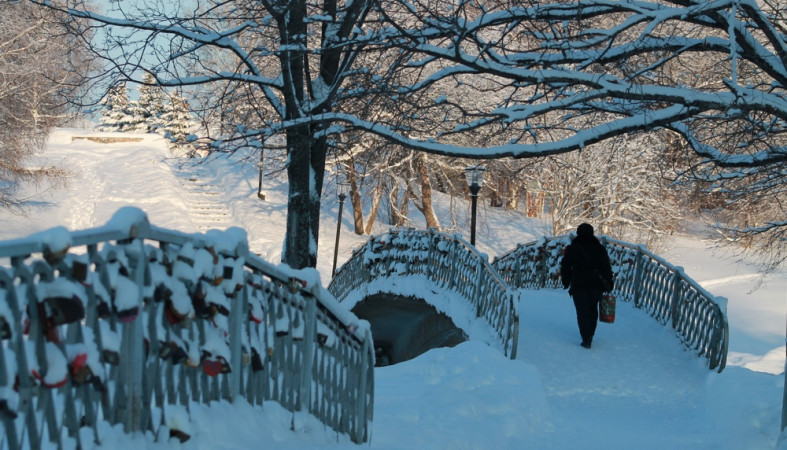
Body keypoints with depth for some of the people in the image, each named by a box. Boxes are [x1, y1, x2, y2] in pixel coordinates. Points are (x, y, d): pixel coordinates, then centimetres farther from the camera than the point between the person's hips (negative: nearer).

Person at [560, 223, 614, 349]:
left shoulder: (572, 249, -2)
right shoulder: (600, 248, 3)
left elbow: (565, 266, 2)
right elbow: (607, 268, 3)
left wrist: (566, 282, 14)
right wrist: (609, 284, 9)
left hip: (579, 286, -3)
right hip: (597, 285, 3)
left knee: (582, 312, 0)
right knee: (592, 310, 19)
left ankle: (586, 339, -9)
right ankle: (590, 336, 28)